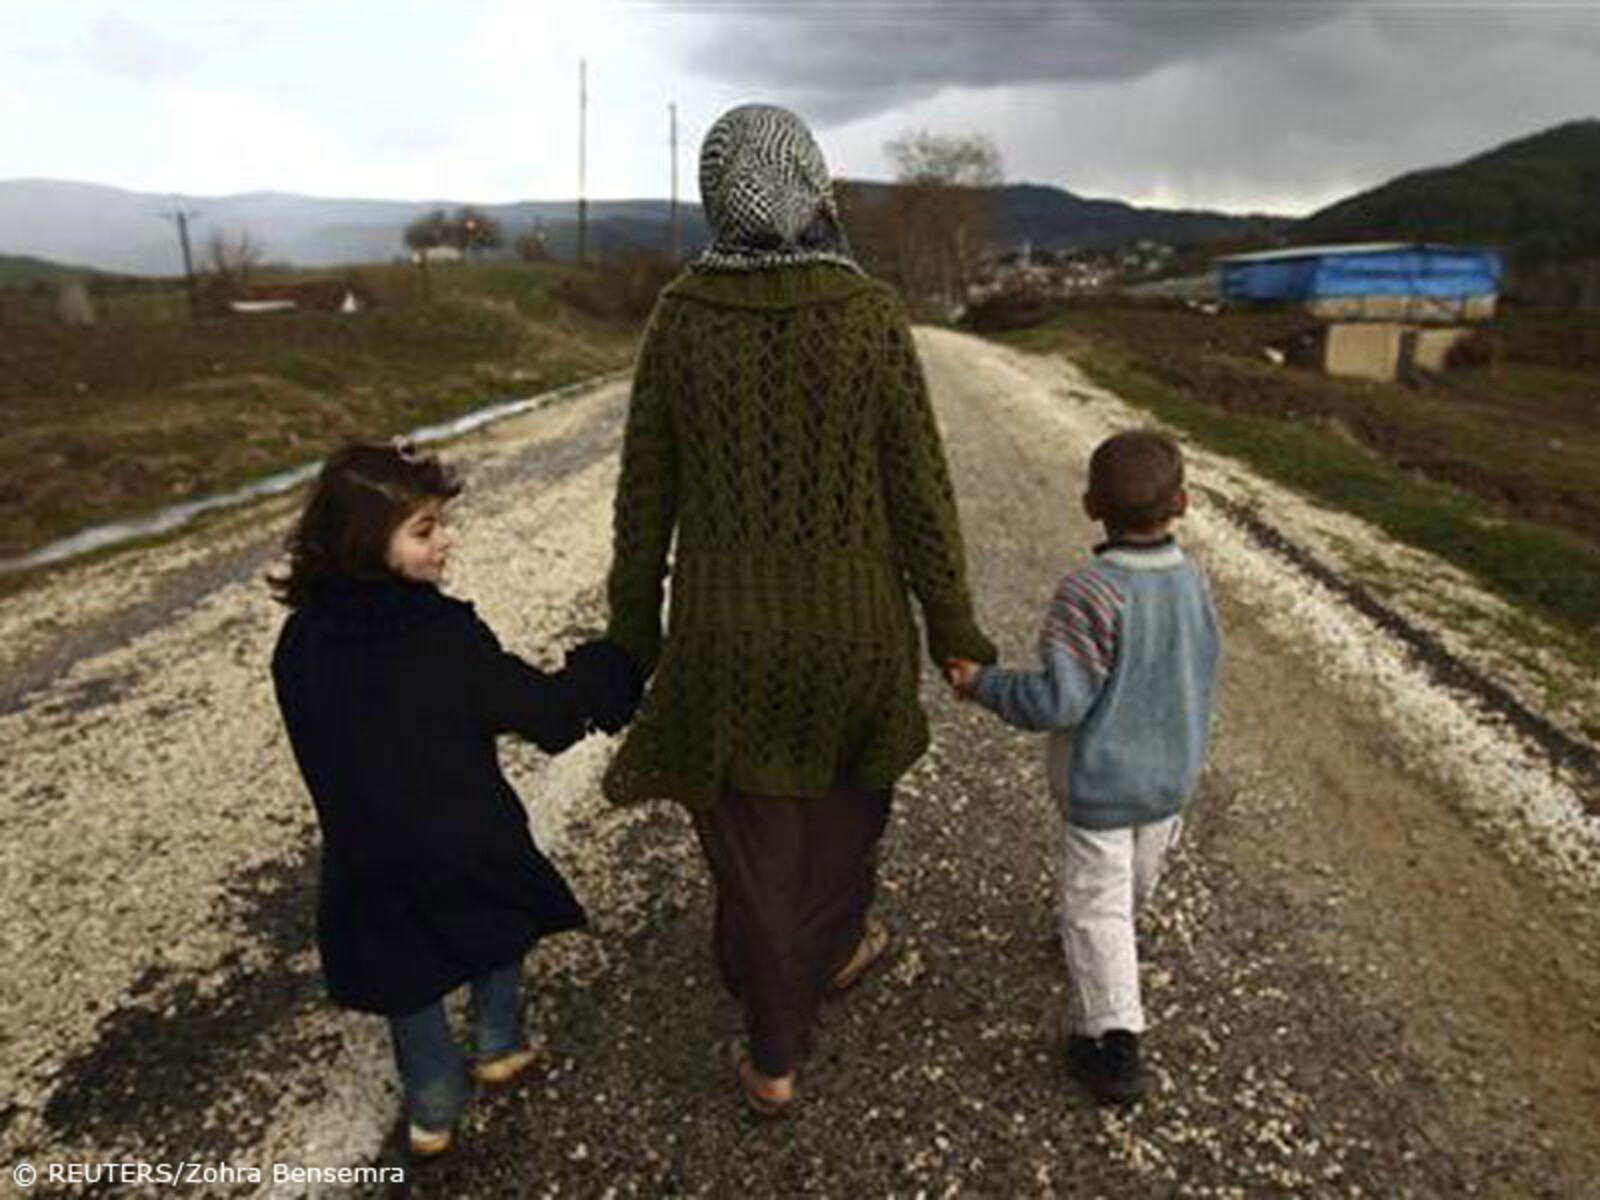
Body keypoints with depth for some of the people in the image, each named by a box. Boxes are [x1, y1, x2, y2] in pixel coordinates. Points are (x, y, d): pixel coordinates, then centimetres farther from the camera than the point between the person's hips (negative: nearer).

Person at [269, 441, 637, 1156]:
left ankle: (433, 1111, 39)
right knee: (500, 937, 28)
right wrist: (607, 668, -4)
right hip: (467, 846, -3)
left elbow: (324, 749, 2)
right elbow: (549, 715, -19)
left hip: (365, 857, 4)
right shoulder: (444, 637, -25)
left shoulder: (300, 644, -10)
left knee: (410, 986, 24)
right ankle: (499, 1048, 43)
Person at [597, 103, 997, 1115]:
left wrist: (634, 628, 9)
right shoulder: (874, 317, -14)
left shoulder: (680, 317, -8)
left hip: (727, 626, 1)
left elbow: (646, 491, -3)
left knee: (751, 838, 17)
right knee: (850, 779, 29)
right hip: (853, 622, -1)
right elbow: (921, 491, -11)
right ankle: (831, 951, 52)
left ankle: (775, 1061, 28)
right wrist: (954, 628, 1)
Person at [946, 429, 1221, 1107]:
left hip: (1099, 782, -6)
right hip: (1172, 774, 6)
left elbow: (1059, 700, -27)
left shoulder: (1088, 593, -27)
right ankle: (1111, 940, 54)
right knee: (1136, 880, 27)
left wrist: (983, 685, -14)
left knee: (1095, 904, 6)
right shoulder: (1192, 581, -7)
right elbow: (1199, 680, 6)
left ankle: (1112, 1042, 7)